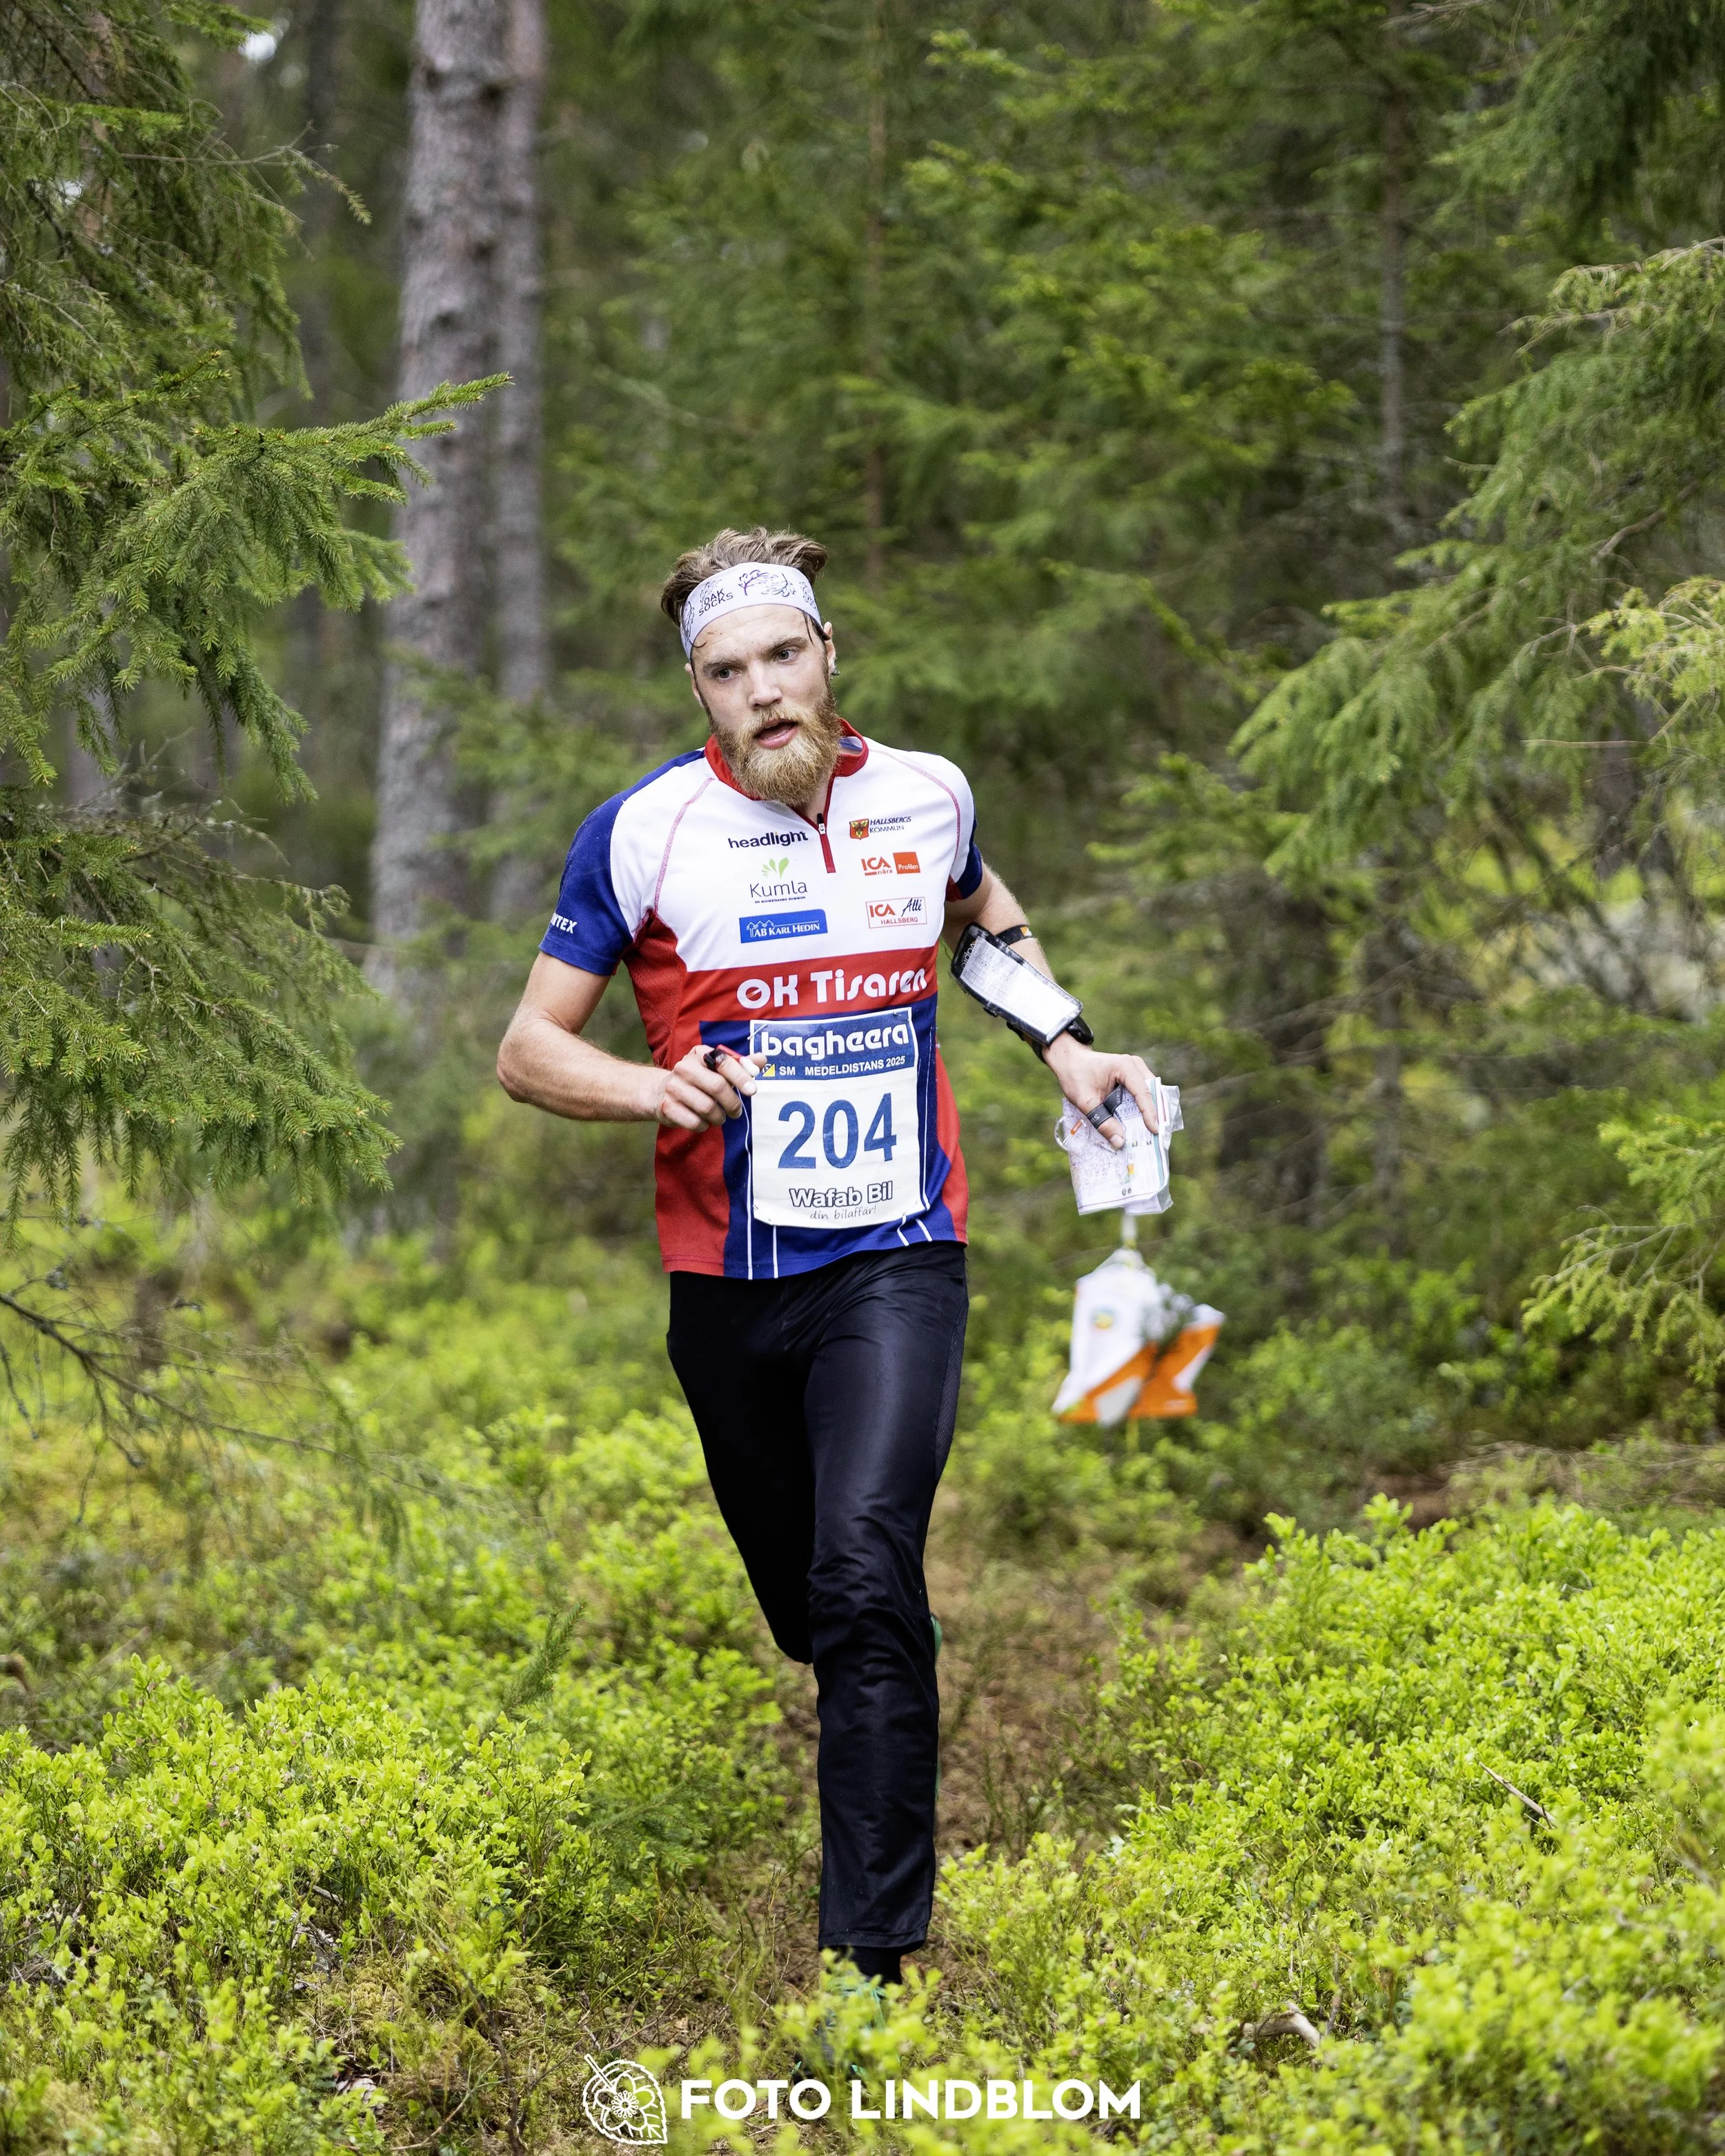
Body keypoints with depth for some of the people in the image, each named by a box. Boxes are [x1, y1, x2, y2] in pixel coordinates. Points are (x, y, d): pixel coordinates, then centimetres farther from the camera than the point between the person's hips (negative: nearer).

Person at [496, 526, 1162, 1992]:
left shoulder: (927, 796, 3)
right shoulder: (642, 834, -5)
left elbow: (983, 910, 28)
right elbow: (529, 1048, -1)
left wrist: (1065, 1048, 15)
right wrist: (657, 1086, -20)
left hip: (896, 1264, -1)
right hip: (726, 1280, 1)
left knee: (866, 1569, -20)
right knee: (799, 1598, 11)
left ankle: (876, 1949, -20)